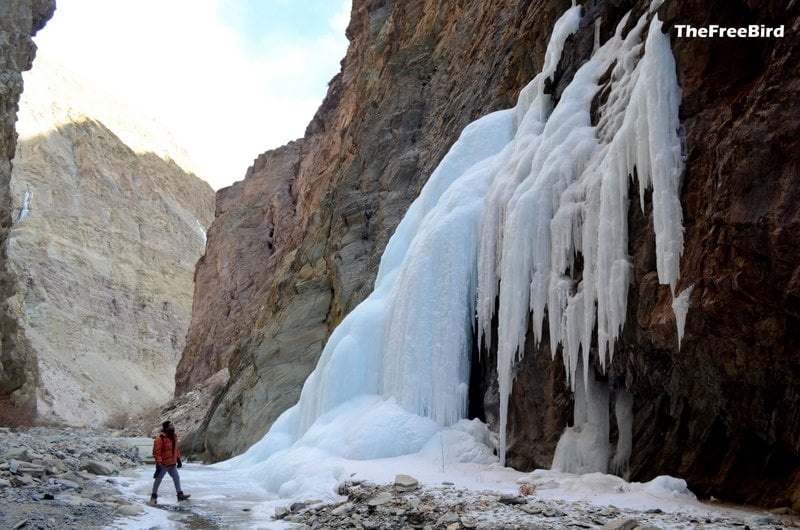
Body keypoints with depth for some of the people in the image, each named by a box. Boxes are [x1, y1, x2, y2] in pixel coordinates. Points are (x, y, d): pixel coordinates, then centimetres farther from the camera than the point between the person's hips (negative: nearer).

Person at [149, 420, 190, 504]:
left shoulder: (174, 436, 6)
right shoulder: (160, 438, -20)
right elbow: (156, 452, -22)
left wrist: (178, 459, 18)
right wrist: (158, 463, -27)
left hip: (172, 464, 7)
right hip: (163, 464, -7)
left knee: (176, 478, 10)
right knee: (158, 479, 7)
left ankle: (180, 494, 18)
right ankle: (154, 496, 21)